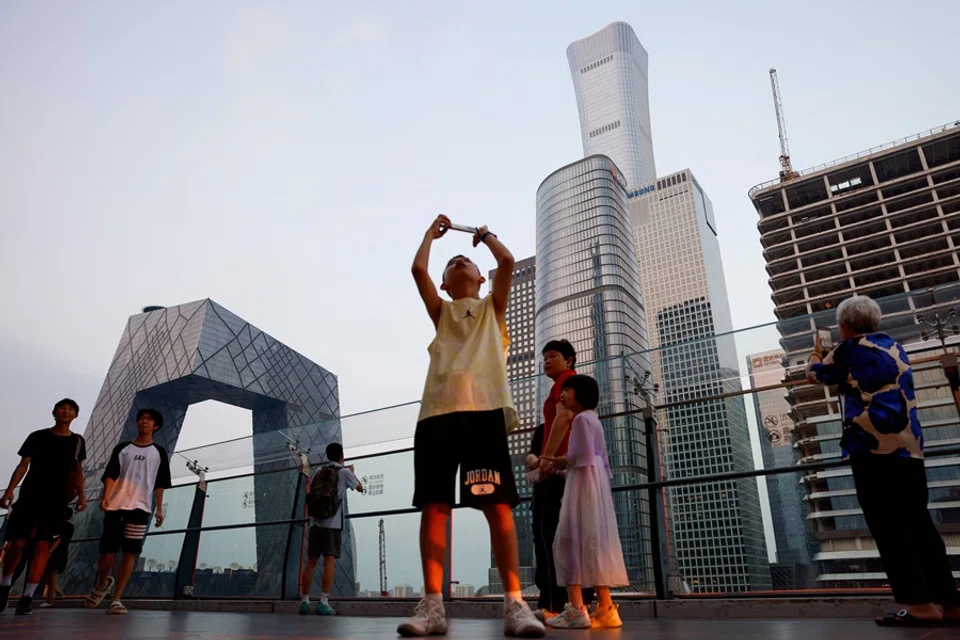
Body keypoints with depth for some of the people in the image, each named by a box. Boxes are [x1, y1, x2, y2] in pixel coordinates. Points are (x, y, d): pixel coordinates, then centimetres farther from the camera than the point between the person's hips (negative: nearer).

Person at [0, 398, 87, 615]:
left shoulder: (77, 441, 9)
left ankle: (27, 596, -5)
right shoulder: (37, 436, 5)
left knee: (43, 546, -7)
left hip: (56, 500, 0)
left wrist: (81, 495, 1)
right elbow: (23, 465, 2)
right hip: (29, 495, 0)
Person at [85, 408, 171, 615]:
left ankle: (116, 599, 0)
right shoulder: (122, 448, 11)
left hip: (140, 507, 0)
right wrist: (106, 497, -14)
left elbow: (159, 484, 11)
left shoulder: (159, 453, 11)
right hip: (116, 505, 1)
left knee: (130, 553, -6)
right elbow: (111, 475, 2)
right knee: (108, 550, 3)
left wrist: (159, 509, 5)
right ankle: (102, 585, 33)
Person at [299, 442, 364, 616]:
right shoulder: (344, 472, 3)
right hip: (332, 523, -5)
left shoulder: (319, 471, 16)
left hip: (315, 521, 5)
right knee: (329, 561, -6)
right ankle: (323, 603, -12)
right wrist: (352, 472, 33)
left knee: (311, 562, 8)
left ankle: (304, 601, 11)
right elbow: (360, 488, 17)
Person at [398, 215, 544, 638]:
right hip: (437, 412, 2)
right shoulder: (440, 312, 26)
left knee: (498, 505, -7)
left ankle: (514, 603, -6)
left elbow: (508, 261, 12)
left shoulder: (492, 308, 24)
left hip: (484, 410, -2)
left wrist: (484, 234, 32)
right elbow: (418, 269, 15)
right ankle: (432, 605, 2)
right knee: (433, 506, -2)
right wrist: (433, 232, 32)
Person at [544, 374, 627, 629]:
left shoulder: (581, 418, -6)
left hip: (583, 483, -10)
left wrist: (564, 461, -1)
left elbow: (583, 455, -17)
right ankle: (605, 608, 5)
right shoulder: (594, 420, 24)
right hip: (596, 482, 10)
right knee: (595, 539, 6)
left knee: (573, 539, -11)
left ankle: (576, 609, -15)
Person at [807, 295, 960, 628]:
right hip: (908, 446, 8)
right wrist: (832, 357, 43)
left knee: (887, 526, -3)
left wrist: (816, 353, 36)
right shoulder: (894, 347, 17)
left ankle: (920, 604, -5)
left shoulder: (848, 349, -3)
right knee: (918, 523, 12)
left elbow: (816, 374, 15)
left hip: (872, 446, -7)